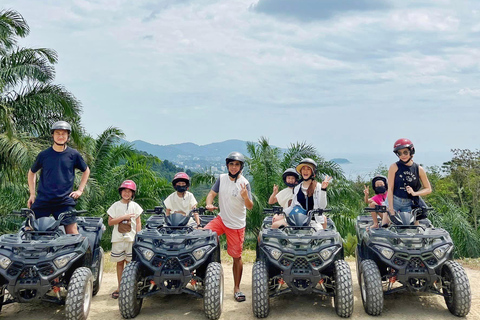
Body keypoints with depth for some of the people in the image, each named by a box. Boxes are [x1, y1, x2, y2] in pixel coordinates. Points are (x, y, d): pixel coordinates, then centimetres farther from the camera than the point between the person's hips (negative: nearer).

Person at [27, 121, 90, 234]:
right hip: (42, 200, 2)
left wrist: (80, 190, 11)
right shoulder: (44, 155, 6)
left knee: (73, 232, -9)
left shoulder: (73, 154, 4)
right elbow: (32, 172, 21)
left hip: (65, 201, -1)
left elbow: (86, 170, 20)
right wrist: (32, 194, 14)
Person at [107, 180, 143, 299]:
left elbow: (138, 223, 7)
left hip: (131, 238, -1)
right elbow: (110, 222, 0)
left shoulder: (135, 206, 6)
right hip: (118, 238, 1)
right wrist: (123, 217, -10)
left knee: (130, 262, -1)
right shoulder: (116, 206, 6)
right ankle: (120, 287, 13)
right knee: (120, 262, 5)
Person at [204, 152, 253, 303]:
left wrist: (245, 197, -36)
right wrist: (209, 204, -19)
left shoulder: (244, 183, -11)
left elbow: (250, 207, -15)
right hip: (221, 218, 3)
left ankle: (237, 289, 15)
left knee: (237, 256, 2)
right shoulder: (222, 178, 0)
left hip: (237, 224, -3)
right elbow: (211, 194, 3)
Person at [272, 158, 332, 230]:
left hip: (314, 220, -4)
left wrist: (323, 189, -17)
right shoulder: (296, 188, 15)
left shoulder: (318, 187, 3)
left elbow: (322, 206, -9)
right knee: (275, 225, -13)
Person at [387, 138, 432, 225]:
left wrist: (414, 193, -10)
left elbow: (428, 189, 8)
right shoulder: (394, 167, -5)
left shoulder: (419, 169, 2)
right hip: (394, 201, -2)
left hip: (409, 205, 2)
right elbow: (390, 189, -7)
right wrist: (391, 208, -14)